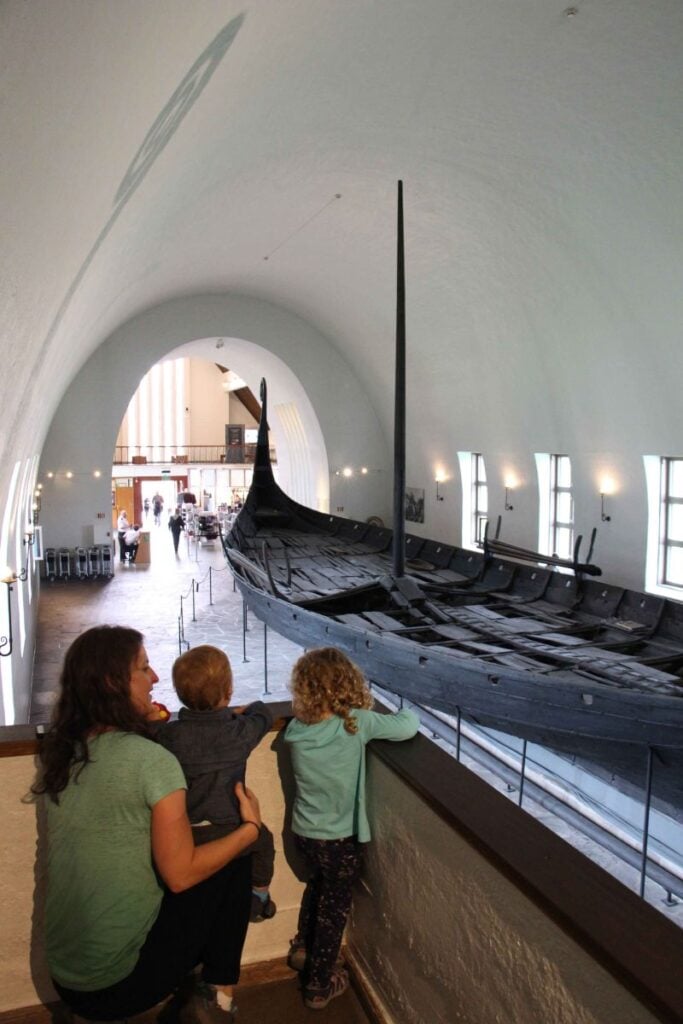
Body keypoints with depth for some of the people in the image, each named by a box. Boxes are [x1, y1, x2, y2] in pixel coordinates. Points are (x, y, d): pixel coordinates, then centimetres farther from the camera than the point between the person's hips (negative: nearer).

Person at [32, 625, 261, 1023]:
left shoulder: (61, 752, 0)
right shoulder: (152, 759, -22)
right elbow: (181, 874, -18)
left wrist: (142, 723, 11)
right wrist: (251, 826, -4)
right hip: (121, 980, -7)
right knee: (234, 865, 8)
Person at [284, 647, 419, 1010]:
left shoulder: (297, 727, -13)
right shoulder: (356, 722, -26)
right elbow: (408, 726, -21)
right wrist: (408, 712, -1)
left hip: (304, 830, 5)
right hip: (338, 838, -4)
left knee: (318, 884, 32)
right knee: (334, 908, 17)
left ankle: (302, 948, 49)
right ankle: (320, 984, 33)